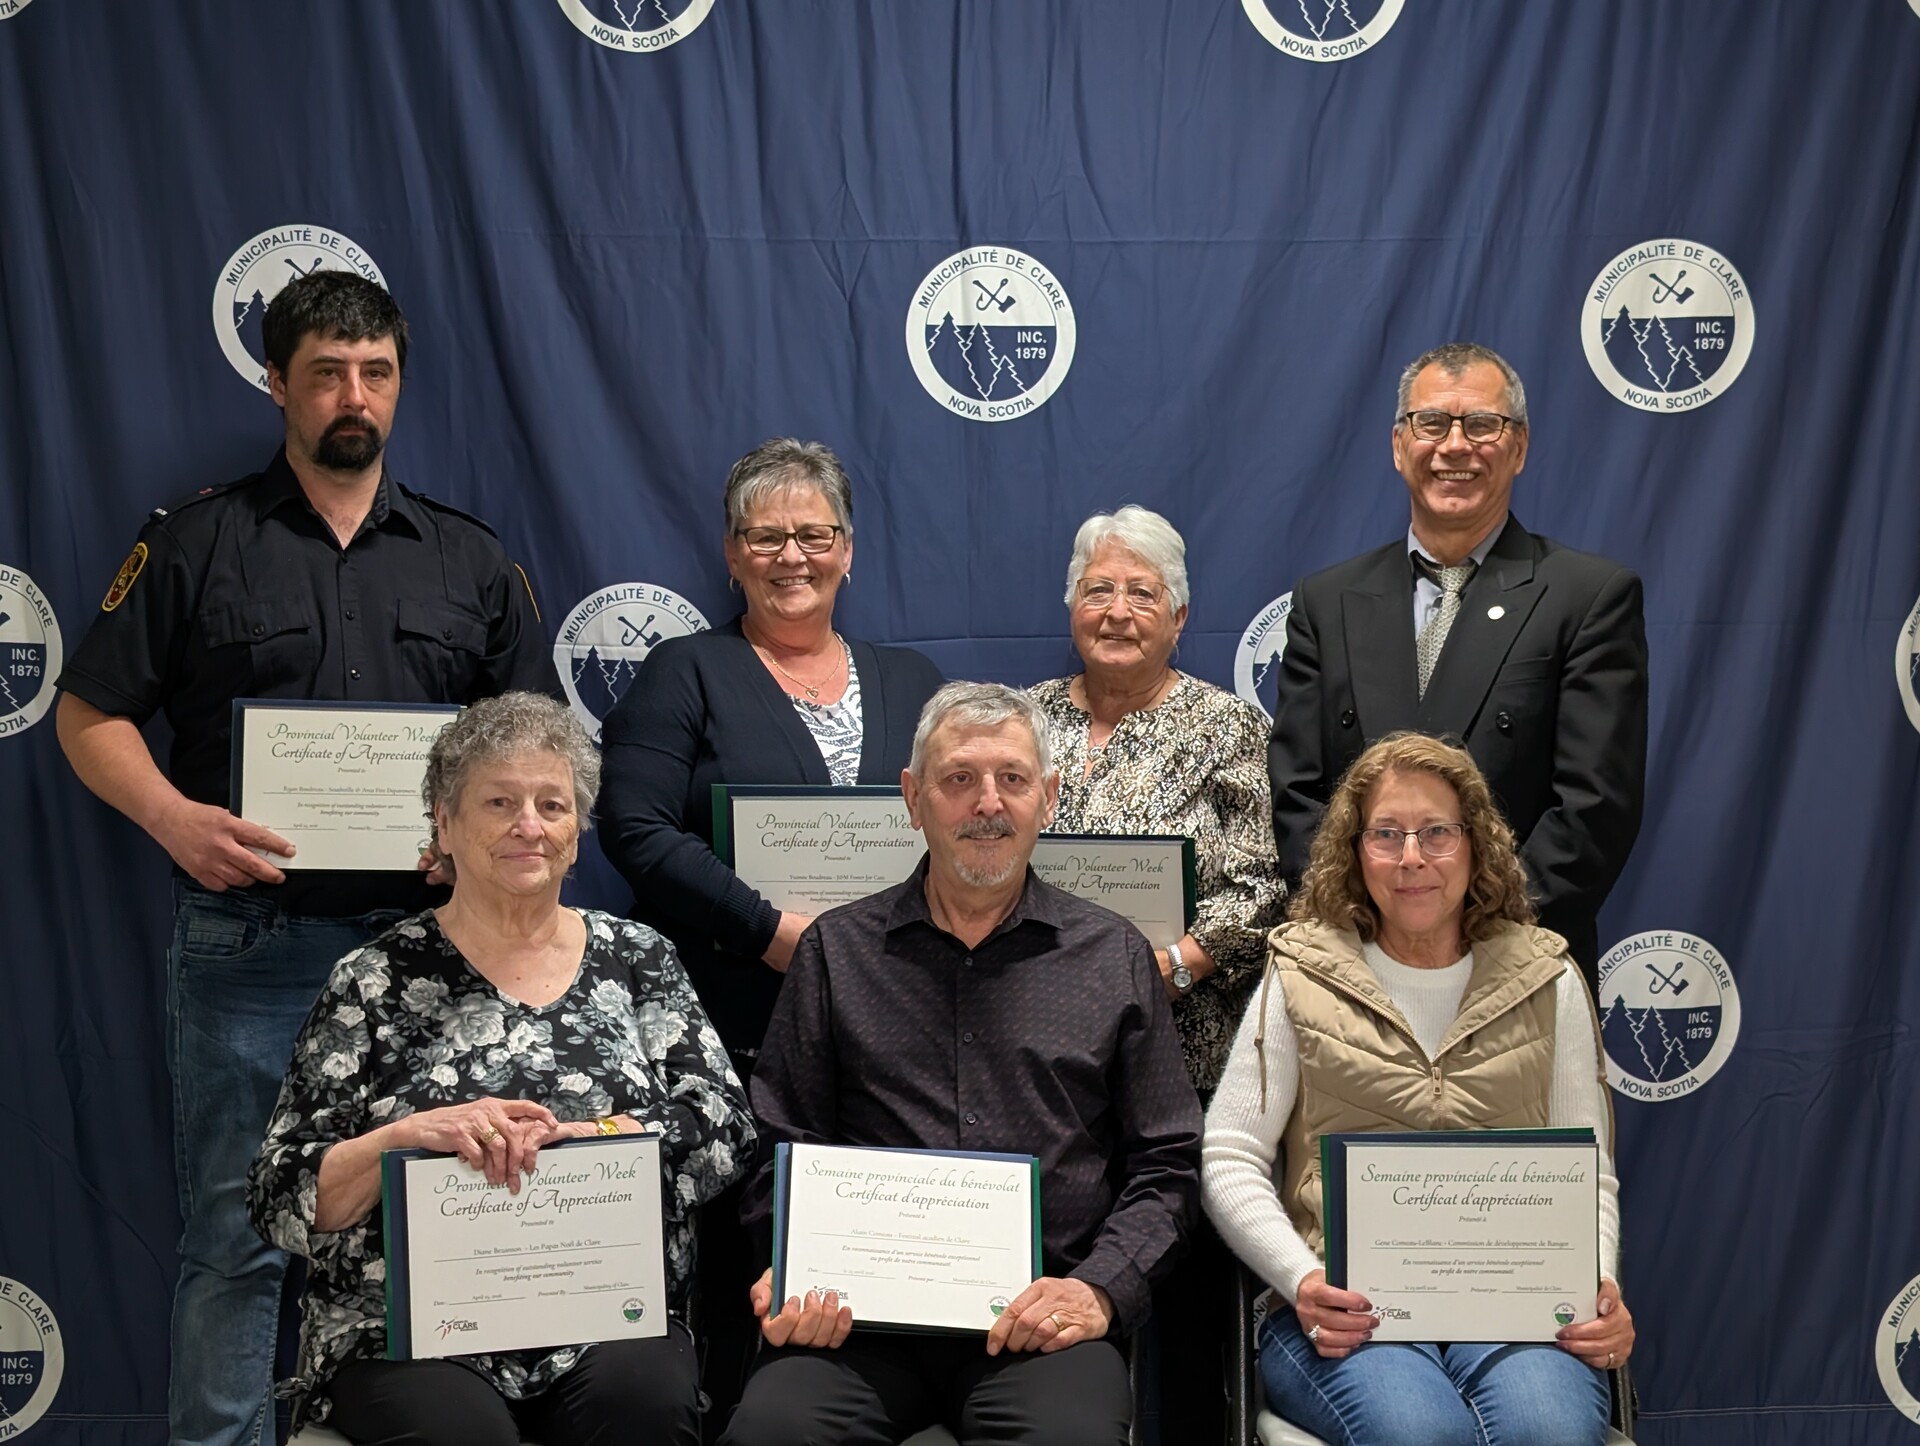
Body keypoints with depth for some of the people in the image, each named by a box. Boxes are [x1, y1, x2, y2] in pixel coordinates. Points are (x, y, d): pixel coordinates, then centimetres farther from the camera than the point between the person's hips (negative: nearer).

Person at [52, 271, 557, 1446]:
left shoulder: (471, 560, 12)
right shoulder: (197, 543, 5)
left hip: (424, 940, 3)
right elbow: (90, 715, 4)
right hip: (249, 941, -2)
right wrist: (173, 817, -14)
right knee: (238, 1236, 2)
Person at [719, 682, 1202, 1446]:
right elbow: (782, 1152, 12)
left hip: (1042, 1318, 0)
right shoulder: (836, 951, 13)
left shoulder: (1114, 956, 13)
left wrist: (1100, 1287, -5)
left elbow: (1164, 1162, 11)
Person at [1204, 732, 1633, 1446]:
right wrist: (1303, 1282, -11)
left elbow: (1588, 1174, 14)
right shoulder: (1302, 979, 9)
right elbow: (1229, 1160, 6)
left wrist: (1598, 1290, -6)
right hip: (1346, 1307, -1)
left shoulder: (1546, 982, 15)